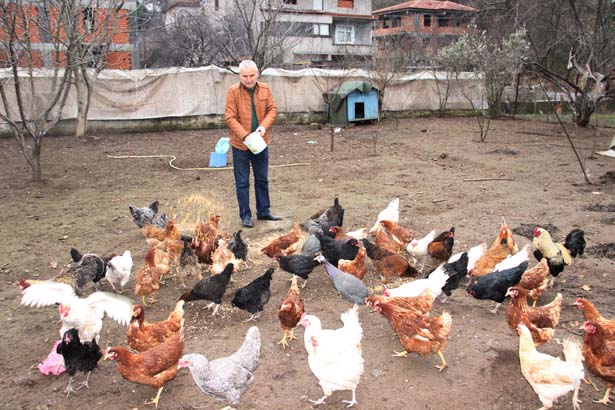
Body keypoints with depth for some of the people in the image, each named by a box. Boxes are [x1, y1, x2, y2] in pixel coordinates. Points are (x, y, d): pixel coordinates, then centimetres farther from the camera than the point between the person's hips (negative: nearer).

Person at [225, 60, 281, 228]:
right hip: (240, 144, -4)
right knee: (242, 182, 3)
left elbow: (272, 109, 2)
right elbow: (230, 117, -13)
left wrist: (264, 126, -17)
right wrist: (245, 135, -23)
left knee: (262, 179, 14)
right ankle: (245, 215, 13)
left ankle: (263, 212, 27)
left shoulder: (265, 89, 1)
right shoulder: (233, 91, -10)